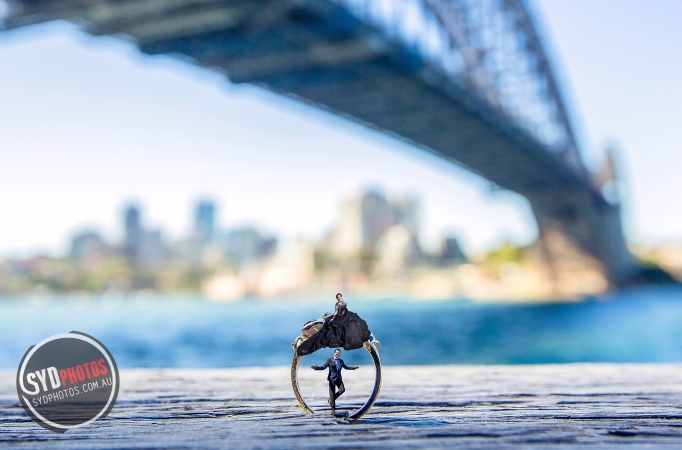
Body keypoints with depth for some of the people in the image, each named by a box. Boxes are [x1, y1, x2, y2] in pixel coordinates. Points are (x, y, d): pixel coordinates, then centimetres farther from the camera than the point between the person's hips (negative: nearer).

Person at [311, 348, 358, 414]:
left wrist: (354, 368, 22)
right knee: (332, 393, -4)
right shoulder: (329, 360, -1)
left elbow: (346, 367, 25)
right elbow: (323, 367, -7)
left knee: (342, 389, -20)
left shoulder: (341, 361, 12)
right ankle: (333, 409, 7)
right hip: (332, 379, -4)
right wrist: (316, 368, -23)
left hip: (339, 379, 4)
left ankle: (331, 399, 3)